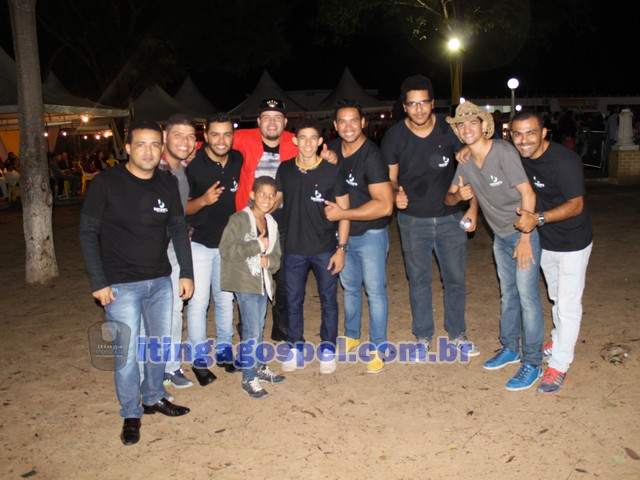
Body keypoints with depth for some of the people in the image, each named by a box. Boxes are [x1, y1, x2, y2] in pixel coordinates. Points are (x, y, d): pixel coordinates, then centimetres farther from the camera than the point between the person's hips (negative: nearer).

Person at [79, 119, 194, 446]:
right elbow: (88, 233, -8)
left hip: (160, 281, 5)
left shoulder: (167, 185, 2)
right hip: (121, 284, -4)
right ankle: (131, 414, 20)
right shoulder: (107, 184, -10)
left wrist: (186, 272, 5)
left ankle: (153, 397, 36)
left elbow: (178, 230, 10)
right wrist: (98, 282, -11)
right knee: (126, 353, 0)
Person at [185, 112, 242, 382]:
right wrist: (203, 200, -31)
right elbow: (181, 209, -12)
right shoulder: (192, 164, -16)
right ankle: (199, 360, 12)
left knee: (225, 299, 12)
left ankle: (224, 350, 29)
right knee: (198, 302, -3)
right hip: (198, 242, -4)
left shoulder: (238, 160, -1)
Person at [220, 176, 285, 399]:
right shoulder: (239, 220, -11)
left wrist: (269, 260, -10)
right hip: (245, 283, -7)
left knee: (258, 330, 19)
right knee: (252, 332, -7)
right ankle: (249, 379, 5)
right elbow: (226, 250, -19)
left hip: (263, 282, 7)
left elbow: (276, 255, 14)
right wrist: (257, 245, -19)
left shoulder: (271, 224, 11)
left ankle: (259, 367, 34)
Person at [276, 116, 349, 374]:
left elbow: (344, 211, -5)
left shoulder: (333, 171, -7)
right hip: (294, 249, 2)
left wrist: (341, 248, -9)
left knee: (329, 300, 10)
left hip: (325, 249, -2)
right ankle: (296, 346, 29)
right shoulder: (285, 169, 0)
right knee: (293, 301, 12)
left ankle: (328, 346, 28)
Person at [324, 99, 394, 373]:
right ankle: (351, 336, 37)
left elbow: (384, 205, -28)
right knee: (349, 287, 19)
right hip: (344, 233, 7)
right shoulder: (333, 149, -1)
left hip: (370, 234, -6)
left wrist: (342, 214, -25)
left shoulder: (371, 156, -22)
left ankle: (379, 348, 16)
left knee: (375, 290, 3)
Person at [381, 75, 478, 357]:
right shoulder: (394, 136, -8)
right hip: (412, 220, 0)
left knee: (455, 278, 9)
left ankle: (457, 334, 29)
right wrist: (396, 193, -22)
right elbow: (389, 177, -2)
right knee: (418, 279, 11)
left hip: (449, 217, 1)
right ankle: (423, 335, 28)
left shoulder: (449, 129, -7)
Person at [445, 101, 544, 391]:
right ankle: (510, 349, 32)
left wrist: (525, 238, -20)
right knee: (507, 294, 17)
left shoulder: (503, 152, -21)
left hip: (524, 231, -7)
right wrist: (459, 196, -19)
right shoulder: (465, 161, -1)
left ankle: (532, 362, 5)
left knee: (527, 296, -6)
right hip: (500, 236, 7)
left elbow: (528, 195, -21)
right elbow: (448, 197, 6)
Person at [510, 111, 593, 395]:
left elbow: (575, 205, -26)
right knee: (556, 297, 24)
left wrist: (538, 218, -40)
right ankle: (560, 341, 44)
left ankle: (559, 365, 8)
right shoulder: (517, 157, -9)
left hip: (572, 243, -6)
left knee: (568, 304, -2)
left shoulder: (564, 162, -28)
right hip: (544, 241, 7)